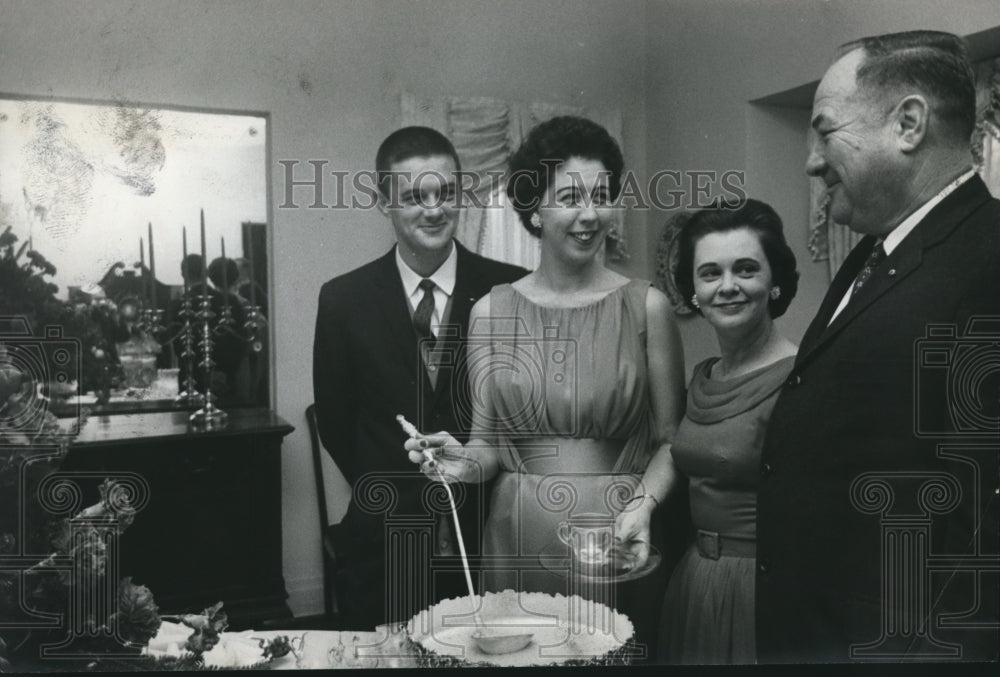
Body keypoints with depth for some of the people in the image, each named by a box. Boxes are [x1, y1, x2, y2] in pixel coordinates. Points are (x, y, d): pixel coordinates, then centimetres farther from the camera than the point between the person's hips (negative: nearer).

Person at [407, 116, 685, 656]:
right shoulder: (490, 312, 2)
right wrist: (466, 461, -12)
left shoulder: (645, 306, -3)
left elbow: (670, 444, 0)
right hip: (519, 538, 1)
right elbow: (489, 443, 8)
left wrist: (642, 512, -16)